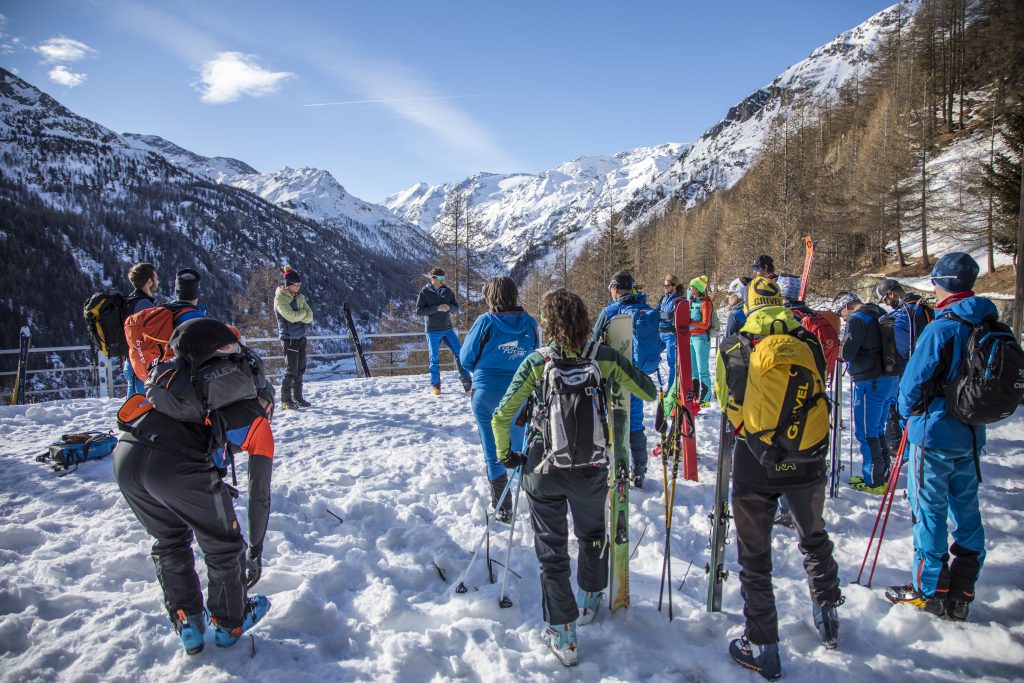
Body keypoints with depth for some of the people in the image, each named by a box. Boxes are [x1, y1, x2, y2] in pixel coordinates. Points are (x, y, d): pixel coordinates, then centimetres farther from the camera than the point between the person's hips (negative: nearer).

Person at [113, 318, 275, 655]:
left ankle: (187, 627, 41)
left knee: (169, 542, 30)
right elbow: (259, 495, 25)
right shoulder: (259, 424, 20)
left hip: (124, 454, 5)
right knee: (223, 547, 22)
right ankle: (231, 624, 41)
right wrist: (256, 551, 38)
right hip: (178, 466, -5)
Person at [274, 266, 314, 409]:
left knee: (300, 369, 10)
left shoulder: (299, 297, 12)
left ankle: (298, 397, 19)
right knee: (291, 370, -7)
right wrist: (303, 312, -5)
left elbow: (309, 316, 3)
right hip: (289, 338, -7)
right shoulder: (280, 298, -10)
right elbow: (291, 316, -21)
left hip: (301, 337, 7)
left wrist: (298, 316, -13)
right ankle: (286, 400, 1)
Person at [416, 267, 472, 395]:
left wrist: (449, 307, -14)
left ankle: (467, 383, 3)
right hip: (433, 331, -3)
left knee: (460, 354, -3)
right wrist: (436, 308, -20)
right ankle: (435, 385, 16)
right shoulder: (424, 292, -4)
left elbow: (456, 308, 10)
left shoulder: (448, 291, 6)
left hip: (448, 329, 3)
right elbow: (419, 311, -10)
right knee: (435, 358, 4)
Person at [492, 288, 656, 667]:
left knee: (551, 549, 13)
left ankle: (562, 634, 17)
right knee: (592, 534, 28)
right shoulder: (605, 357, -9)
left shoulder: (537, 361, -12)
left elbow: (501, 418, -11)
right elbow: (649, 393, 3)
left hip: (544, 467, -2)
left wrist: (505, 454, 6)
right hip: (591, 468, 2)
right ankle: (589, 601, 48)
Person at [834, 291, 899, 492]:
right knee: (877, 430, 19)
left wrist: (839, 351, 4)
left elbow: (847, 353, -18)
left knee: (866, 432, 0)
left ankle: (874, 481, 5)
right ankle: (883, 473, 27)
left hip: (871, 382, -9)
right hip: (890, 378, 9)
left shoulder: (856, 318, -12)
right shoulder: (881, 314, 17)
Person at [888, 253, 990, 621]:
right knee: (966, 511, 13)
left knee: (928, 511, 3)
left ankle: (928, 590, 13)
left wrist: (908, 413, 4)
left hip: (935, 435, -7)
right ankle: (960, 594, 23)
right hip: (971, 436, 7)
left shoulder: (941, 328, -19)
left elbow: (913, 382, -15)